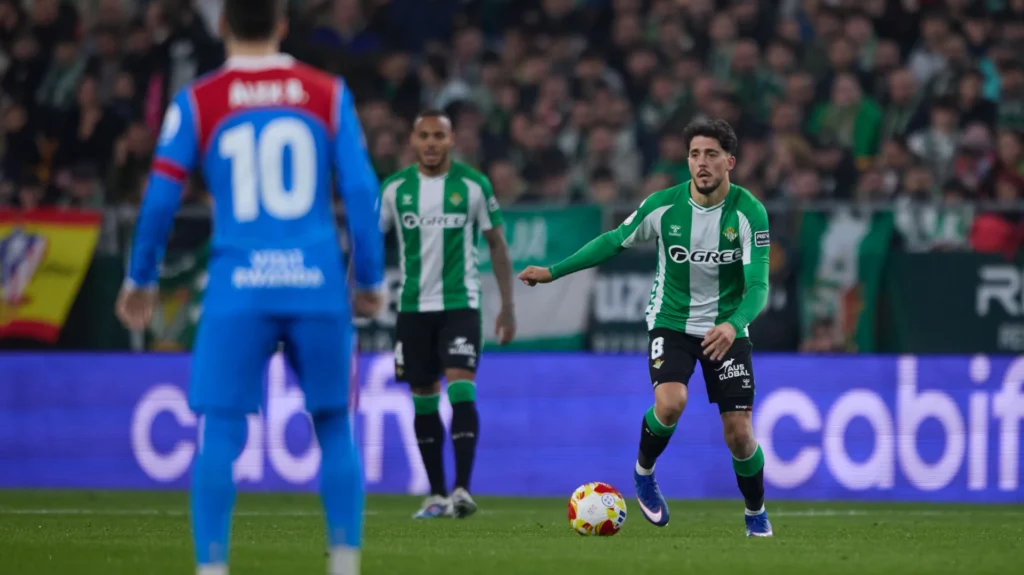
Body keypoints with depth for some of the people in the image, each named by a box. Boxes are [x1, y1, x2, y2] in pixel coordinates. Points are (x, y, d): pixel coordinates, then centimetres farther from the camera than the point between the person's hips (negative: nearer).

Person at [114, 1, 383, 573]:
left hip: (239, 289, -1)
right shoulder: (330, 95, 6)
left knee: (220, 430, 2)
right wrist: (371, 279, 12)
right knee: (334, 424, 13)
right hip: (318, 286, 1)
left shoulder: (197, 103, 3)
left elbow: (161, 199, 2)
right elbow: (362, 192, 4)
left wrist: (140, 280, 15)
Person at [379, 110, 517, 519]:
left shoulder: (473, 185, -1)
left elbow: (497, 245, 5)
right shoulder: (395, 188, 3)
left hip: (460, 304, -3)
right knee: (423, 400, 7)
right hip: (413, 306, 3)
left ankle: (462, 489, -21)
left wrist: (508, 306, 3)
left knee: (461, 388, -18)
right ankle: (436, 494, 16)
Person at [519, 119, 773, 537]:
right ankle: (644, 472, 3)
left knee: (738, 433, -4)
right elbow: (616, 240, 2)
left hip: (726, 328, 0)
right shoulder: (664, 205, -13)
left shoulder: (749, 212, -16)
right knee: (671, 402, -28)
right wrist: (553, 272, -1)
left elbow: (758, 286, -21)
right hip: (671, 323, 0)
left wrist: (733, 325, -41)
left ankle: (756, 514, 24)